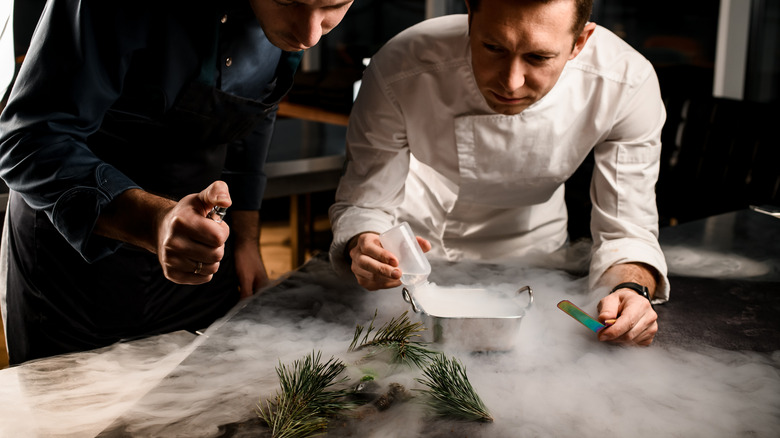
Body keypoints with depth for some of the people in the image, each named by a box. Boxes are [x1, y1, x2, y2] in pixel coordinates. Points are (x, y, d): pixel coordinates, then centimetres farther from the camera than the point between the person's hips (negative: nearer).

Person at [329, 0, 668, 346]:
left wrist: (633, 289, -43)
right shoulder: (399, 74, -33)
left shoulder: (628, 85, -30)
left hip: (533, 258, 3)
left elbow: (625, 229, -21)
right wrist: (364, 249, -44)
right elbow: (363, 205, -21)